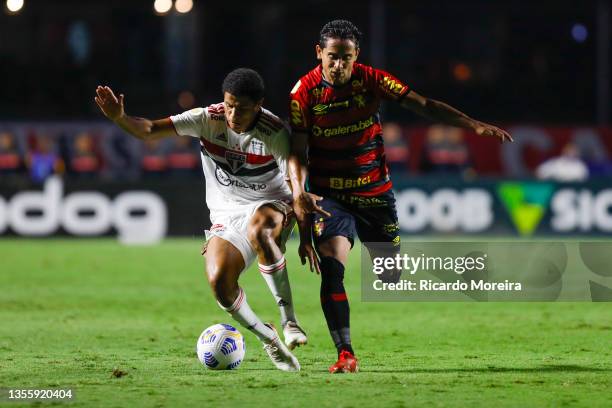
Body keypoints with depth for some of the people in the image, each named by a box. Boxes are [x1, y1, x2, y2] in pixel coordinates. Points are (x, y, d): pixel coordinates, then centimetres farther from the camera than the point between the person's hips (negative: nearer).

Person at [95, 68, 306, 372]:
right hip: (226, 215, 3)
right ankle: (269, 341, 0)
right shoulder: (209, 119, -10)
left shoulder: (275, 133, -16)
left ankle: (289, 319, -30)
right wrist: (119, 118, -33)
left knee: (258, 230, -41)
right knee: (219, 281, -24)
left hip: (272, 206, -3)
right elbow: (149, 131, -13)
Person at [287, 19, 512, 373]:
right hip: (329, 195, -2)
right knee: (332, 270, -22)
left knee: (391, 275, 5)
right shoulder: (305, 92, -11)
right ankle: (346, 355, -19)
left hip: (375, 193, 2)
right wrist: (299, 194, -29)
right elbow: (297, 152, -10)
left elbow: (423, 105, -8)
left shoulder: (371, 80, -7)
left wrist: (474, 125, -17)